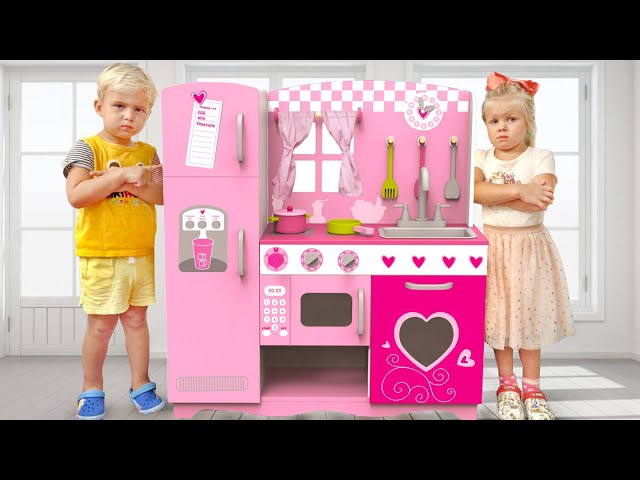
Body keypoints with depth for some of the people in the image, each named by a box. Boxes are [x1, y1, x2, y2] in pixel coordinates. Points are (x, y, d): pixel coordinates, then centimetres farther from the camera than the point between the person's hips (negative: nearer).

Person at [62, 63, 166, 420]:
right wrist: (122, 175, -21)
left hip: (141, 254, 3)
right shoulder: (87, 148, -4)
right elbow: (76, 195, -17)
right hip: (101, 255, -3)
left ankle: (141, 385, 27)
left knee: (136, 320, 13)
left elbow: (164, 195, -4)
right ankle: (92, 390, 27)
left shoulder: (148, 153, 8)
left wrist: (134, 184, -19)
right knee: (101, 325, 6)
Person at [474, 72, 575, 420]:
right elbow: (474, 191, -18)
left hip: (529, 245, -1)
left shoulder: (541, 157, -3)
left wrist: (493, 194, -18)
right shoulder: (481, 158, 3)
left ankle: (532, 389, 22)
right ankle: (507, 385, 23)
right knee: (498, 315, 7)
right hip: (493, 245, 2)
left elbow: (539, 200, -20)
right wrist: (520, 190, -23)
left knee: (529, 315, 6)